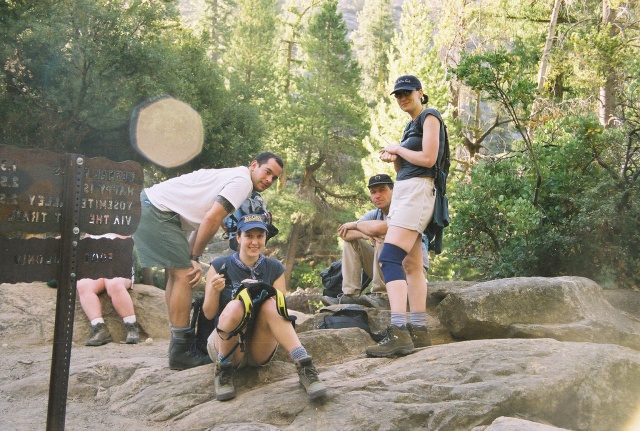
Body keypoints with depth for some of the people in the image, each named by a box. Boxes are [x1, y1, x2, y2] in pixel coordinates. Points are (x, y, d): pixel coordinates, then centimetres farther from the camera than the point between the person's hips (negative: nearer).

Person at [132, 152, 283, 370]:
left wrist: (191, 258, 8)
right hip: (158, 211, -11)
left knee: (178, 274, 16)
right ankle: (181, 352, -6)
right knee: (184, 275, -10)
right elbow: (211, 219, -19)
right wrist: (195, 257, -8)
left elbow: (203, 221, 18)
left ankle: (181, 342, 23)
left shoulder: (231, 178, 21)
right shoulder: (242, 181, -10)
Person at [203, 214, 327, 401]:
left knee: (270, 305, -28)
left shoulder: (274, 268, 3)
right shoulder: (220, 266, -3)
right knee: (235, 307, -32)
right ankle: (224, 370, -16)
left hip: (260, 351, 2)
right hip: (225, 346, -1)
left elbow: (280, 313, -2)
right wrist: (214, 290, -23)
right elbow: (209, 314, -3)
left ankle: (304, 367, -36)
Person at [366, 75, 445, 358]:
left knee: (389, 259, -22)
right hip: (404, 191, 10)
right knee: (411, 265, 7)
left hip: (417, 191, -10)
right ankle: (418, 330, 9)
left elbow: (428, 159, -16)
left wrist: (398, 149, -4)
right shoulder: (410, 125, 23)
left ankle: (398, 334, -30)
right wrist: (392, 159, 4)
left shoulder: (430, 117, -3)